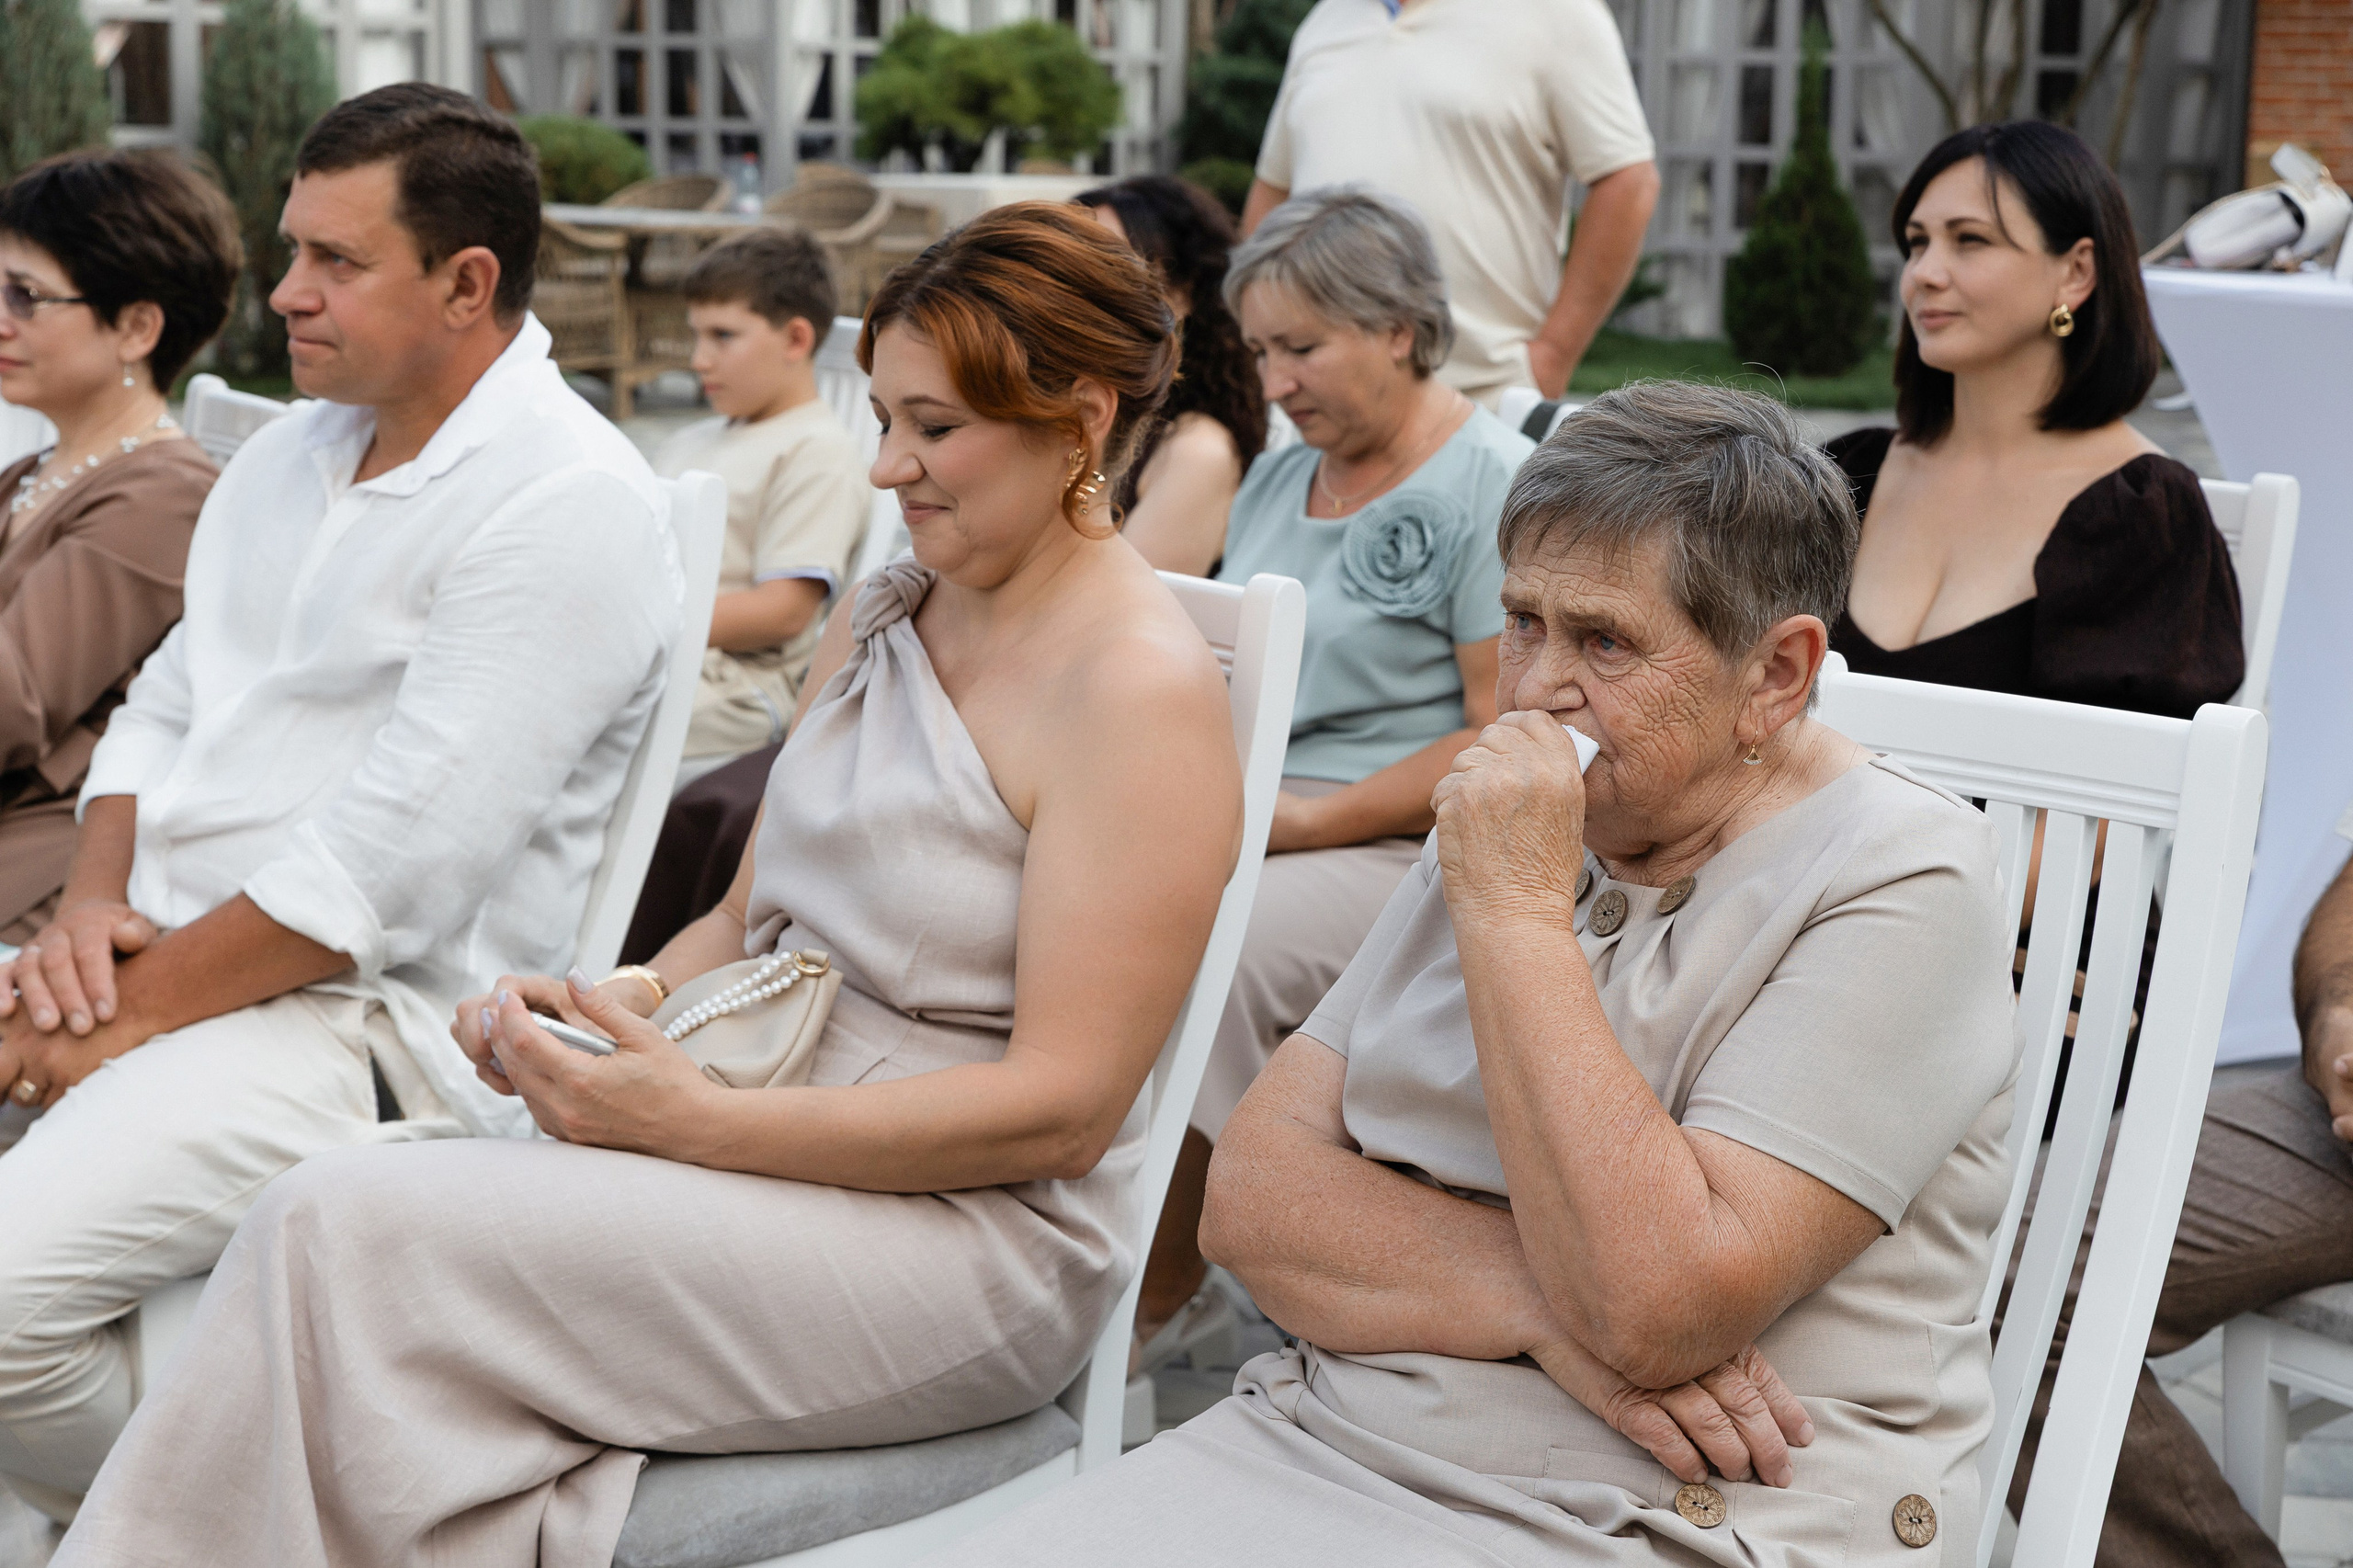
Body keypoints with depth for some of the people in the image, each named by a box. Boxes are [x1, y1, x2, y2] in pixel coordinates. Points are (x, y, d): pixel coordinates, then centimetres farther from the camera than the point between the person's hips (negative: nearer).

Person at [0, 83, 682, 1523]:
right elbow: (162, 707, 19)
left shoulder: (565, 507, -14)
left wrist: (127, 1013, -14)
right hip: (158, 957, 9)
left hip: (370, 1017, -9)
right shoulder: (291, 454, 15)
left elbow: (384, 873, -18)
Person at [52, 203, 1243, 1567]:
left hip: (970, 1236, -7)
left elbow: (1062, 1110, -17)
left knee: (346, 1235, -22)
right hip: (770, 1144, 7)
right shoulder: (883, 615, 13)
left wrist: (693, 1119, -20)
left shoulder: (1143, 689, -13)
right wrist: (613, 1009, -4)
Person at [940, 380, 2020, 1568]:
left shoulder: (1898, 879, -8)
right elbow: (1250, 1195, 5)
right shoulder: (1506, 823, 12)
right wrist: (1534, 1302, -12)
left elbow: (1659, 1311, -19)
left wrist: (1517, 915, -15)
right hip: (1325, 1448, 6)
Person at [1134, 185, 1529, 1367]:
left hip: (1400, 845, -7)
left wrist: (1311, 822, -18)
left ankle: (1153, 1301, -16)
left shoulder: (1493, 487, -6)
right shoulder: (1275, 482, 19)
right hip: (1244, 820, 8)